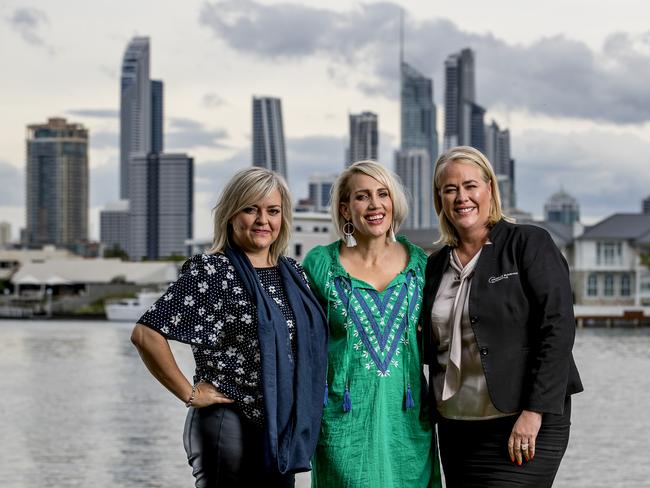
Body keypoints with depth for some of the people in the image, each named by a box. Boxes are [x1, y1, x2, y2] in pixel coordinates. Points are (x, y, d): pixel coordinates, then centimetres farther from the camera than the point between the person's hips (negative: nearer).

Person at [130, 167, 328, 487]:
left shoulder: (293, 273, 10)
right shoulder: (211, 272, -10)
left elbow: (307, 341, 23)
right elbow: (146, 334, -18)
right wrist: (190, 394, -14)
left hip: (283, 433, 7)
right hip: (230, 428, -7)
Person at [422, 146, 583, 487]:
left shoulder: (529, 244, -3)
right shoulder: (437, 265, 14)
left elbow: (557, 329, -10)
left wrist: (533, 412, -17)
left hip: (522, 427, -6)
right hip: (454, 429, 6)